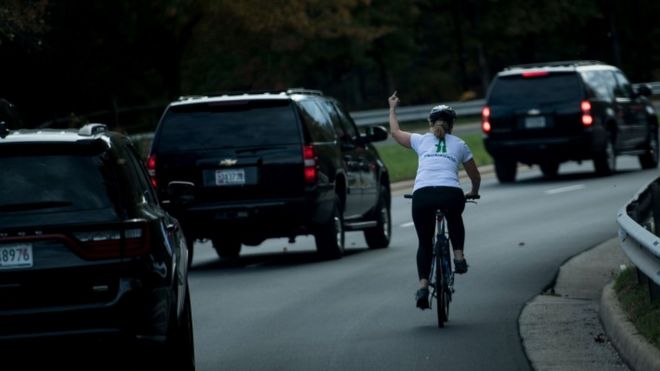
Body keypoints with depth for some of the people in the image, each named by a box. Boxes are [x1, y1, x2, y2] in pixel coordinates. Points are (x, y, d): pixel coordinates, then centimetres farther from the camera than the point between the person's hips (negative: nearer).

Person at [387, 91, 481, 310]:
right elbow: (475, 176, 30)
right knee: (454, 219, 36)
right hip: (451, 194, 0)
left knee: (424, 242, 16)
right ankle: (458, 256, 21)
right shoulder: (459, 145, 21)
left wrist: (392, 108, 54)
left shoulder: (421, 141, 20)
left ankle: (423, 285, 0)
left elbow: (395, 132, 38)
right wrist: (473, 193, 51)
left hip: (422, 195, 0)